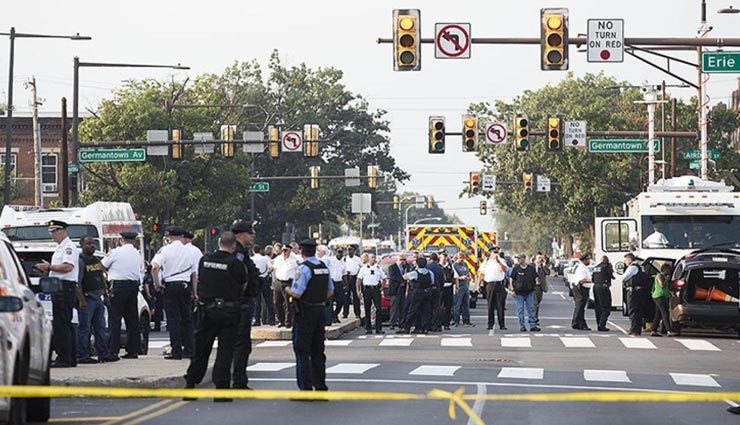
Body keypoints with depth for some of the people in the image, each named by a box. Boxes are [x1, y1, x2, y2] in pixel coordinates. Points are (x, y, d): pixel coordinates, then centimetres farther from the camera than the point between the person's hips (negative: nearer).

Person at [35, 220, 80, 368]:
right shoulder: (59, 248, 23)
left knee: (61, 324, -12)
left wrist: (49, 266, -16)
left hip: (65, 288, -11)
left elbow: (68, 267, -22)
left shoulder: (69, 246, -10)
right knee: (65, 324, 11)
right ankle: (71, 358, 14)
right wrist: (46, 268, 12)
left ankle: (64, 358, -12)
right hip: (59, 288, 11)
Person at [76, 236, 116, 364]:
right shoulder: (80, 260, -9)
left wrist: (105, 294, 18)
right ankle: (82, 356, -5)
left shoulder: (97, 261, 18)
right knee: (84, 328, -6)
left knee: (100, 327, 10)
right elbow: (77, 282, -15)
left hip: (98, 298, 8)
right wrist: (81, 300, -21)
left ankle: (103, 354, 14)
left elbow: (102, 278, 25)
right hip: (87, 299, -8)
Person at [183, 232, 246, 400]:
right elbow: (243, 286, -1)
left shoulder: (204, 260, 0)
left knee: (201, 348, 13)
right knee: (225, 349, 1)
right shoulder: (236, 264, -11)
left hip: (206, 309, 3)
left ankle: (190, 384, 16)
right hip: (229, 310, -3)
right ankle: (221, 388, -2)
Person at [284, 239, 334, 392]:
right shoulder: (324, 267, 9)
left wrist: (287, 290, 0)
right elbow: (330, 291, 17)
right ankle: (320, 386, 16)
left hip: (305, 313, -7)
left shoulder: (304, 268, -16)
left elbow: (296, 293, -20)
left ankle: (305, 388, -6)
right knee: (318, 351, 13)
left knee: (302, 352, -3)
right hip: (320, 311, 7)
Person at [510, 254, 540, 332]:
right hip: (519, 292, -1)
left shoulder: (531, 268, 5)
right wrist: (512, 288, -3)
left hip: (530, 291, 1)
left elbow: (535, 278, 16)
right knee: (520, 310, 0)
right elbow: (512, 279, 5)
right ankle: (522, 326, 6)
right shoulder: (516, 268, 2)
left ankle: (533, 326, 5)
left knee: (531, 308, 2)